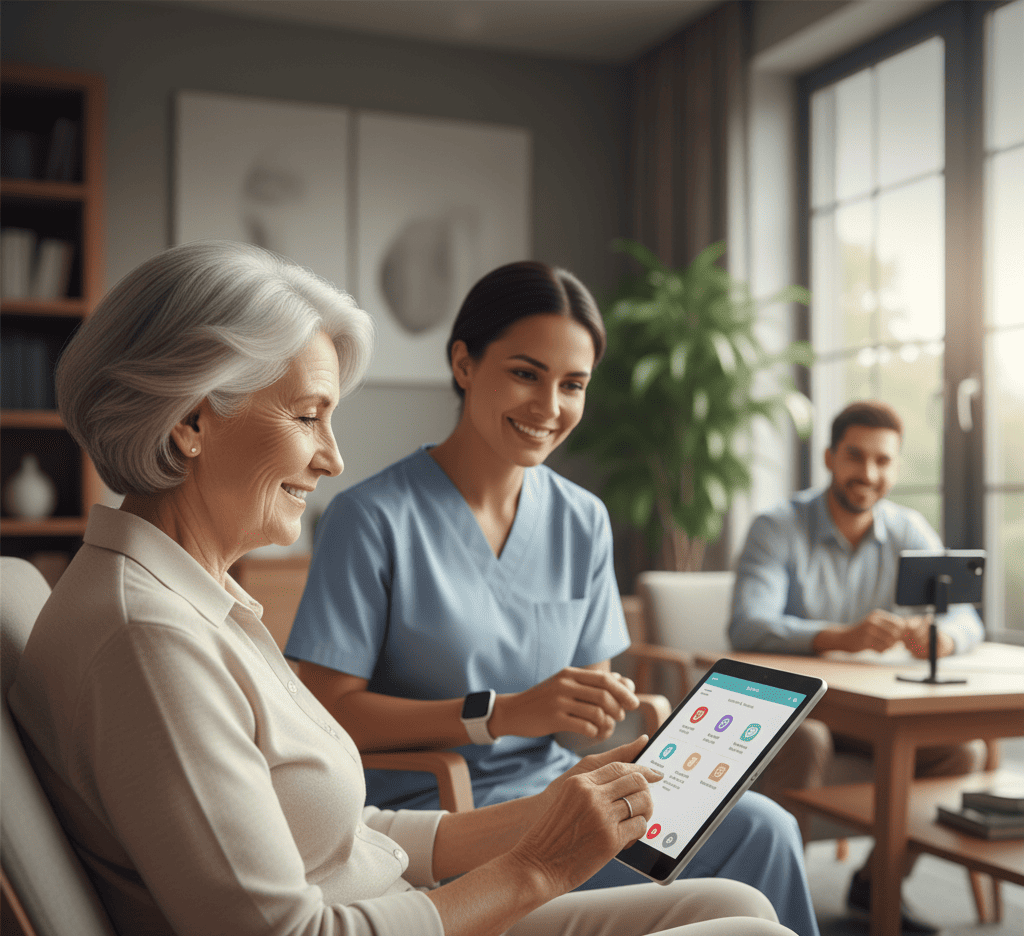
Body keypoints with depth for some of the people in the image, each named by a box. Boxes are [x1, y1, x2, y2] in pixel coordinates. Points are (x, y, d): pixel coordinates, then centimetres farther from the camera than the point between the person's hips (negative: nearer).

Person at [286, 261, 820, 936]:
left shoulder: (584, 522, 7)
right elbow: (327, 711, -15)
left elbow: (591, 689, 12)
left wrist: (609, 708, -13)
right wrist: (500, 714, -24)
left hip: (553, 785, 6)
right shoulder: (373, 519, -11)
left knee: (762, 829, -17)